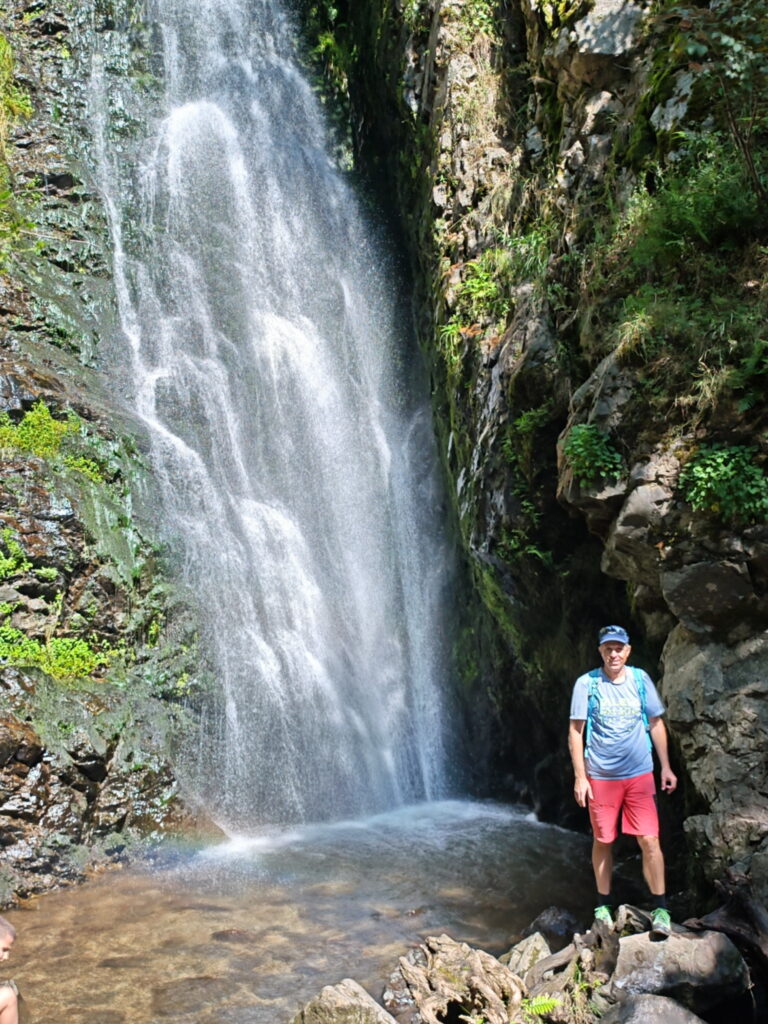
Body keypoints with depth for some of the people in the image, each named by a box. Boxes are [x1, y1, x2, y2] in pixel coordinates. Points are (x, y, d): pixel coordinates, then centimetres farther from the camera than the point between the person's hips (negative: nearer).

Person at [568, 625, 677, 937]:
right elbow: (575, 731, -5)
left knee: (650, 840, -4)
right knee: (603, 841, 10)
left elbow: (656, 723, 8)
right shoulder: (586, 684, -7)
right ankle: (603, 905, 25)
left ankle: (660, 908, 7)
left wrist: (666, 767, 6)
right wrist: (579, 777, -9)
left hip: (639, 775, 1)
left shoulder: (640, 679, 0)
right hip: (601, 777, -1)